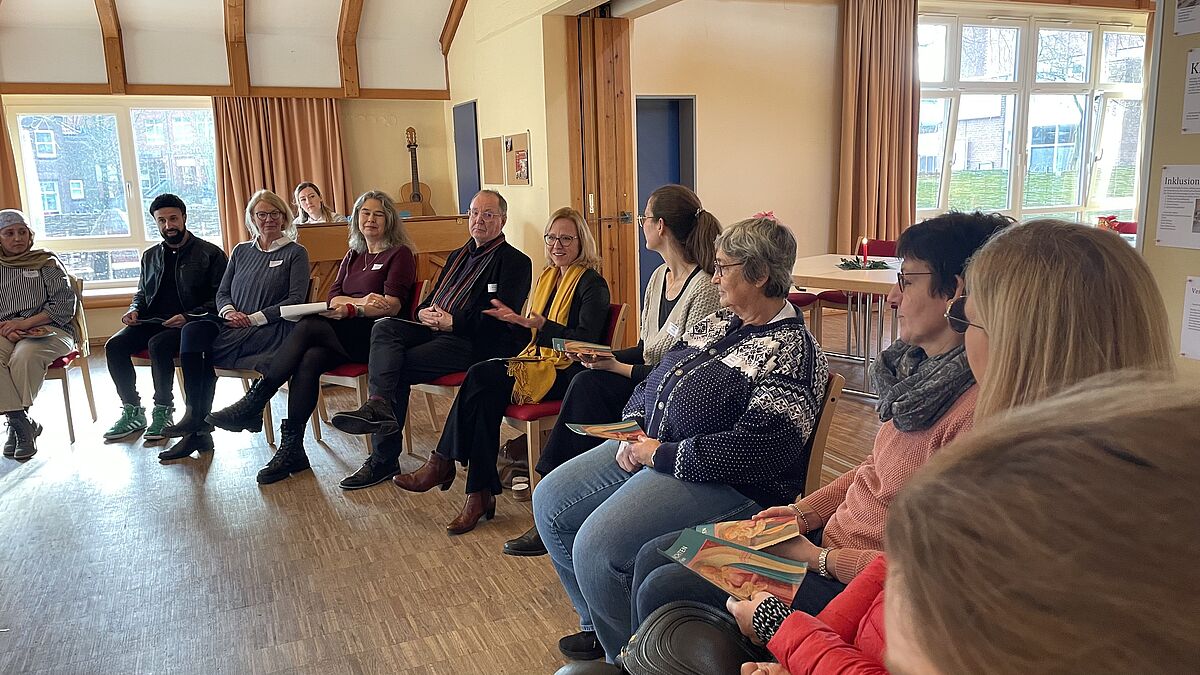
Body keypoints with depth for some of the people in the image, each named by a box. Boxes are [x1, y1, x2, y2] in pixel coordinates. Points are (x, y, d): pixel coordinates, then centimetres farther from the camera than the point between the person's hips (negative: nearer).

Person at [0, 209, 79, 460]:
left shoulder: (46, 262, 10)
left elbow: (65, 303, 0)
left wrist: (26, 323, -10)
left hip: (46, 328, -2)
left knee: (24, 356, -35)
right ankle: (23, 422, -26)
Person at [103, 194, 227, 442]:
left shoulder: (210, 253, 1)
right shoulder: (150, 256, 20)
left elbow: (219, 298, -6)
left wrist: (188, 317, -20)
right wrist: (134, 309, 6)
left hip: (190, 324, -6)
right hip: (152, 320, 6)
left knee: (158, 345, -34)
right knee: (114, 346, -19)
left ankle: (164, 411, -17)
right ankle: (132, 412, -8)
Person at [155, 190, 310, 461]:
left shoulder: (295, 253, 5)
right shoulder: (241, 251, 22)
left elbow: (296, 300, -5)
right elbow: (222, 293, 19)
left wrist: (254, 318, -13)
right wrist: (229, 311, -5)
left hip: (274, 331, -5)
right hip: (235, 329, 5)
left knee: (205, 350, -26)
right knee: (193, 330, -26)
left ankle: (197, 427, -12)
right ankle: (198, 429, -27)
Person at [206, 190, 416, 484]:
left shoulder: (400, 254, 4)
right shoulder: (353, 255, 24)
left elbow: (393, 306, -8)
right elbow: (334, 297, 11)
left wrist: (351, 309, -22)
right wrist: (364, 301, -10)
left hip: (378, 335, -5)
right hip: (345, 335, 5)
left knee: (308, 326, -27)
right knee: (309, 359, -27)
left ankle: (253, 403, -24)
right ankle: (291, 449, -25)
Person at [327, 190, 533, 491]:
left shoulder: (515, 262, -1)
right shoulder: (458, 256, 26)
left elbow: (500, 318, -13)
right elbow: (430, 299, 25)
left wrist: (452, 322, -17)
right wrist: (424, 313, 0)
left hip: (472, 342, -7)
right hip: (436, 329, 8)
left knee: (400, 367, -22)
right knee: (384, 328, -20)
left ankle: (384, 460, -20)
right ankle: (379, 405, -35)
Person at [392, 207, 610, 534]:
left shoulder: (592, 284, -6)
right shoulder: (547, 277, 19)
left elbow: (585, 341, -16)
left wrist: (540, 324, -24)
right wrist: (516, 321, 2)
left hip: (568, 373, -7)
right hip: (539, 362, 7)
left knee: (482, 376, -25)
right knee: (486, 391, -25)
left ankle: (443, 463, -14)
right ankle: (480, 494, -24)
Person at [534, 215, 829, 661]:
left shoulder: (793, 354, -16)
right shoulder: (720, 322, 11)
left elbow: (750, 452, -24)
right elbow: (658, 377, 17)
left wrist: (661, 454, -20)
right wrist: (633, 429, -2)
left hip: (724, 485, -9)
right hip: (647, 447, 10)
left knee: (595, 548, -25)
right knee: (549, 501, 5)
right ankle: (598, 625, 22)